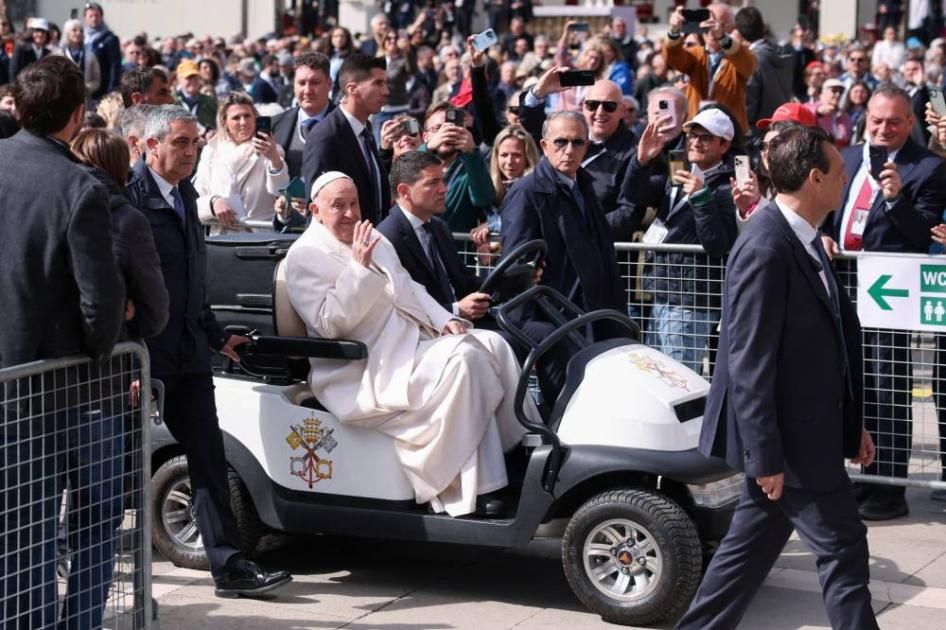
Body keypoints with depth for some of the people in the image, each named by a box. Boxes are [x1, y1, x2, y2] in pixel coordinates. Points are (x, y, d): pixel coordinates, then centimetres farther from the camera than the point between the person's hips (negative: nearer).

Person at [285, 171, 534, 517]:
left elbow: (410, 289, 20)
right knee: (462, 361, -28)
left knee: (493, 345, -9)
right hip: (370, 369, -8)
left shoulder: (373, 239, 19)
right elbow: (328, 324, -16)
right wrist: (359, 268, -23)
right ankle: (472, 491, -26)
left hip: (415, 341, 9)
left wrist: (444, 320, 2)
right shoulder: (305, 256, -6)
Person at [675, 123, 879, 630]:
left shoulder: (802, 241, 10)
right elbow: (750, 362, -22)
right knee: (842, 548, 0)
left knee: (751, 545, 16)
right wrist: (765, 456, -22)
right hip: (788, 438, -9)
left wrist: (851, 424, 18)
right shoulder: (766, 249, -21)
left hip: (804, 430, 9)